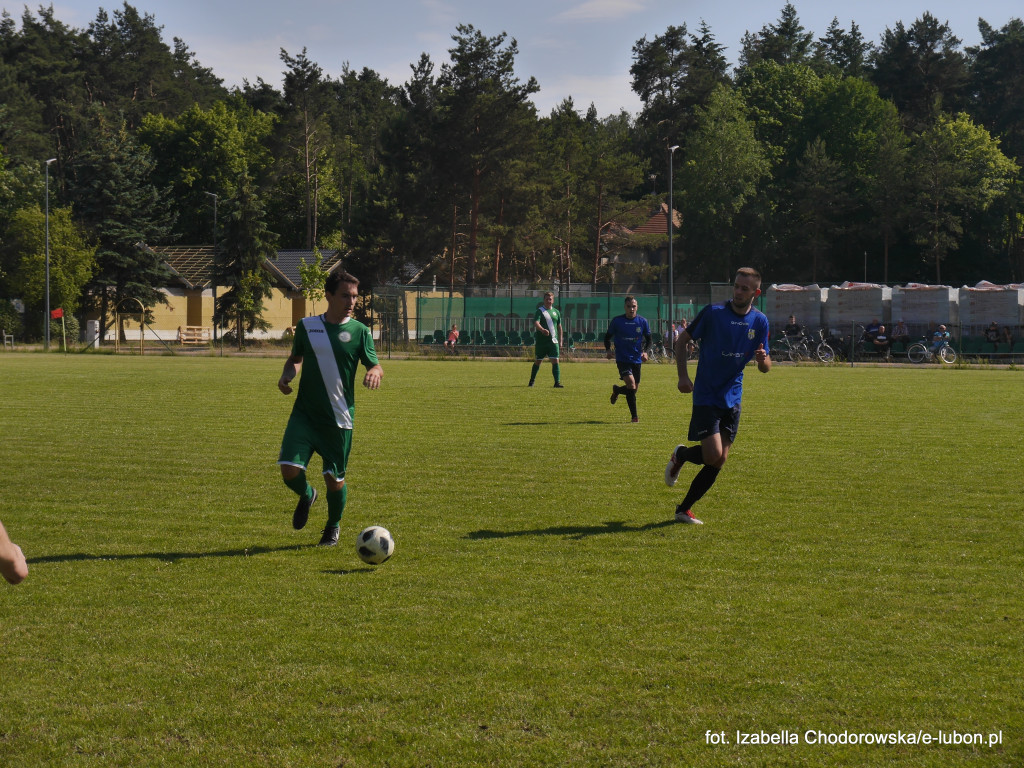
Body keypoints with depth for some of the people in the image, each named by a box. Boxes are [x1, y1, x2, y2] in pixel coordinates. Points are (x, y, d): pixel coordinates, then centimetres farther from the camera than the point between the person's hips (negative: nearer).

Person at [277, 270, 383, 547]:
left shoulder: (359, 331, 0)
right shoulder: (307, 326, 5)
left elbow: (375, 366, -1)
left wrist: (374, 373, -25)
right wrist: (287, 375, -2)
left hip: (339, 418, -1)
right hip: (304, 413, 1)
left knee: (335, 479, 4)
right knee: (290, 470, -14)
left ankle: (333, 527, 33)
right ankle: (306, 495, 22)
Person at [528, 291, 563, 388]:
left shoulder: (556, 312, 12)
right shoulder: (539, 311, -4)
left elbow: (559, 327, 21)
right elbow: (536, 323, -21)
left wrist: (560, 341, 17)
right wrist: (543, 330, -41)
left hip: (553, 341, 3)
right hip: (541, 341, -3)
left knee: (555, 361, -10)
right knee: (538, 361, 9)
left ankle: (557, 382, -12)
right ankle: (532, 381, 27)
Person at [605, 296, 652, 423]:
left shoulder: (643, 322, 2)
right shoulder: (617, 321, -2)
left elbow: (649, 340, 10)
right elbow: (608, 337, 9)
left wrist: (646, 352, -8)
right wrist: (608, 350, -9)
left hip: (637, 359, 3)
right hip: (622, 359, -3)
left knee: (635, 388, 9)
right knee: (631, 385, -20)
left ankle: (617, 390, 42)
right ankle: (634, 416, -11)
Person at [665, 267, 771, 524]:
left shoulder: (760, 322, 4)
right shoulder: (713, 312, -9)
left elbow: (765, 367, 9)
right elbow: (682, 340, 0)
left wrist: (763, 359, -16)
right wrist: (683, 376, -12)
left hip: (733, 399, 5)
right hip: (706, 396, -5)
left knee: (719, 461, 3)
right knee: (712, 455, -15)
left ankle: (684, 509, 16)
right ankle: (680, 455, 17)